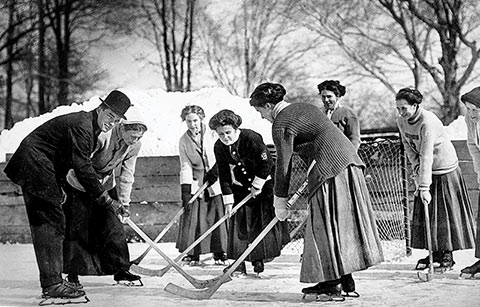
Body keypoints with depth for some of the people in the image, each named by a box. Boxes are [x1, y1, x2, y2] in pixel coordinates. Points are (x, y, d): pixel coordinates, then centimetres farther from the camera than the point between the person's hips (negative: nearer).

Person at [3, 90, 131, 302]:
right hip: (35, 167, -11)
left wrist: (59, 186, 12)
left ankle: (52, 282, 15)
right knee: (51, 222, -12)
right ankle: (52, 285, -14)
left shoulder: (90, 127, 13)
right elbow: (82, 167, -24)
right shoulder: (82, 124, -19)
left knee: (48, 223, 11)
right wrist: (105, 199, -23)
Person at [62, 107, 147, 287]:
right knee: (77, 228, -6)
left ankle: (120, 270, 10)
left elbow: (126, 174, -5)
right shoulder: (101, 135, -33)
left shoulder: (135, 145, -13)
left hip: (107, 185, 5)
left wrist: (124, 203, -10)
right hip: (80, 184, -5)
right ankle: (72, 274, 2)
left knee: (114, 226, 1)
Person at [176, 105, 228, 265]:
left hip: (215, 182, -1)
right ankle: (192, 254, 6)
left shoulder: (211, 134, -5)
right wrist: (185, 190, -11)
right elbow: (185, 166, -2)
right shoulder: (184, 141, 1)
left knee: (218, 216, -3)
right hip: (195, 184, 1)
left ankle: (220, 252, 9)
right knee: (192, 217, -3)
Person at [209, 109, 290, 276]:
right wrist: (228, 199, -8)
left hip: (263, 183, -4)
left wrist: (257, 185, -15)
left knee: (264, 221, -2)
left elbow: (267, 163, -20)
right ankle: (239, 263, -1)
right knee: (239, 223, -3)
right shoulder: (219, 147, -9)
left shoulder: (251, 138, -24)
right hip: (240, 188, 4)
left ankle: (259, 259, 11)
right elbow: (223, 175, -4)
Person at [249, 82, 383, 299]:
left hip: (330, 170, -9)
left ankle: (332, 283, 1)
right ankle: (347, 283, 16)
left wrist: (280, 201, 2)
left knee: (326, 226, -1)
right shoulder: (304, 108, 20)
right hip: (349, 162, 9)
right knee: (343, 223, 12)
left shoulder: (281, 125, -7)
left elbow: (283, 165, -6)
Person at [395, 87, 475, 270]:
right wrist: (416, 167, -11)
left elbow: (427, 157, -34)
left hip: (444, 169, -7)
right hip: (425, 171, 7)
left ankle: (447, 254, 5)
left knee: (446, 213, -4)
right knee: (424, 212, 4)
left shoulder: (428, 122, -30)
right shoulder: (401, 121, -6)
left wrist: (424, 187, -37)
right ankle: (434, 252, 12)